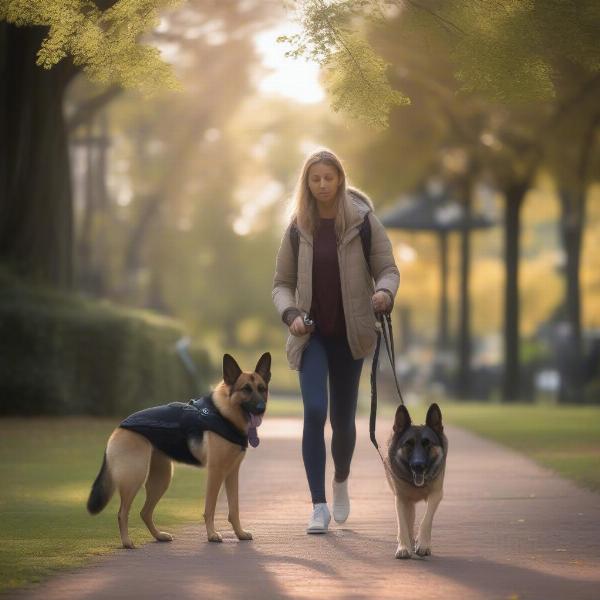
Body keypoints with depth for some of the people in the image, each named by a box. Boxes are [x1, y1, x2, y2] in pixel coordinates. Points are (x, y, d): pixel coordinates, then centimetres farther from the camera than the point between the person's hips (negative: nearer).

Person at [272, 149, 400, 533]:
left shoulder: (363, 221, -3)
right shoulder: (298, 228, 3)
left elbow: (388, 269, -3)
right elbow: (282, 283, 8)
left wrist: (385, 292, -25)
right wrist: (290, 314, -11)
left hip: (349, 333, 0)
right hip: (312, 334, 0)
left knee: (342, 417, 8)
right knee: (315, 411, -16)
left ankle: (341, 481, 40)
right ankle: (320, 507, -13)